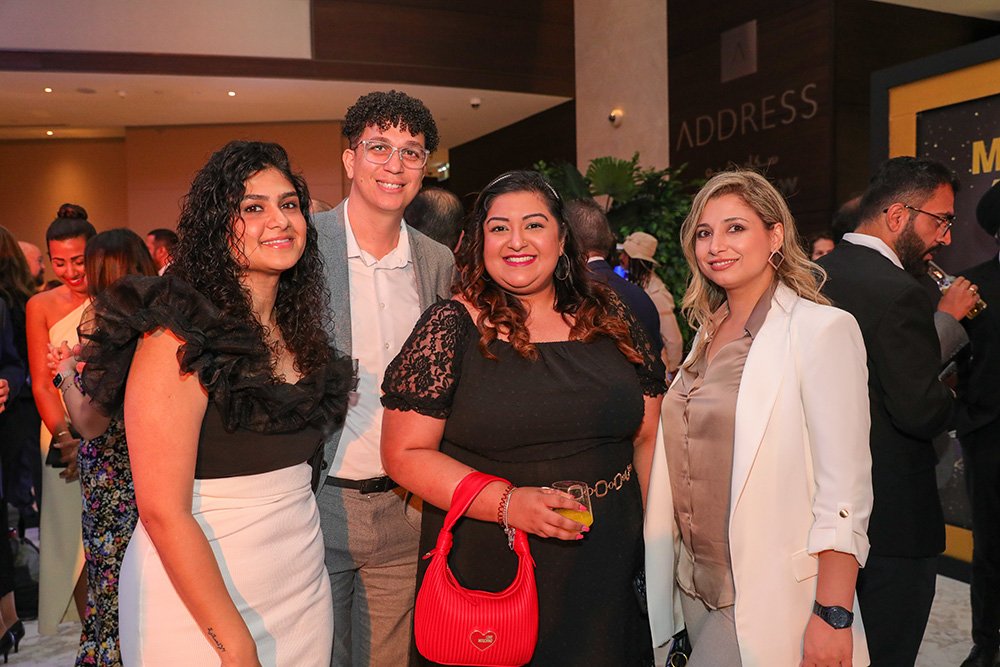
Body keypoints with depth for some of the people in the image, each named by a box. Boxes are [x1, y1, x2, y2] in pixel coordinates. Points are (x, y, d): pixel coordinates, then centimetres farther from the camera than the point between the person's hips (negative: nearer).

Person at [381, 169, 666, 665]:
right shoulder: (451, 328, -6)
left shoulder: (611, 321, 4)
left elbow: (648, 436, 10)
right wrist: (506, 502, -19)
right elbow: (405, 453, -8)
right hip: (490, 578, -2)